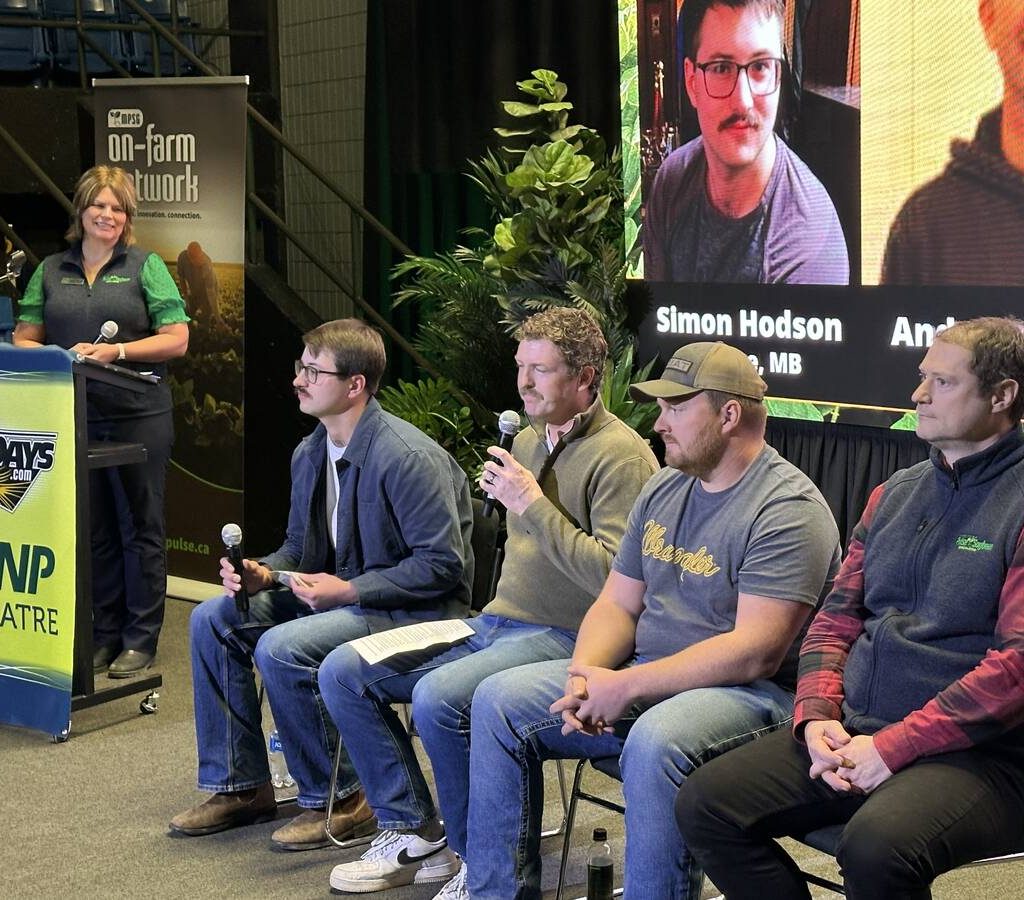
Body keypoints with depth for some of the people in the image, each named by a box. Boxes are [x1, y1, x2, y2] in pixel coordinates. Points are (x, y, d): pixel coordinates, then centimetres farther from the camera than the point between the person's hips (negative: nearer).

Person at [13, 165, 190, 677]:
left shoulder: (146, 267, 3)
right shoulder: (51, 271, 12)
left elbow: (176, 340, -4)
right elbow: (23, 340, 9)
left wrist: (117, 351, -16)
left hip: (137, 416, -3)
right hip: (74, 418, 3)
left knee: (140, 527, 2)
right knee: (94, 528, 9)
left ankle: (141, 639, 10)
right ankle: (104, 634, 19)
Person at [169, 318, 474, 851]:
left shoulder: (408, 458, -22)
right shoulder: (310, 454, 6)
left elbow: (443, 564, -23)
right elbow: (299, 545, 17)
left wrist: (348, 591, -24)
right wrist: (264, 574, -6)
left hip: (414, 609, -9)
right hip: (340, 594, 10)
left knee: (280, 647, -29)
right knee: (212, 619, 1)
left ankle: (338, 801, -9)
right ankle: (239, 786, 9)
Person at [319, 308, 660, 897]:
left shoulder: (621, 456, -12)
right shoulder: (529, 440, 14)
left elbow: (614, 578, -23)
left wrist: (532, 505, -20)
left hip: (564, 638, -9)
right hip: (496, 623, 9)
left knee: (438, 695, -33)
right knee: (343, 670, 0)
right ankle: (415, 835, 5)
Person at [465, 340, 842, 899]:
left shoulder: (787, 510, -14)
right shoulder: (663, 489, 13)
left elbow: (755, 652, -22)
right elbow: (617, 604, 14)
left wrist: (627, 687, -22)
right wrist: (585, 677, -8)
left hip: (750, 691, -8)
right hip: (643, 675, 8)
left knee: (655, 743, -39)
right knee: (499, 701, -3)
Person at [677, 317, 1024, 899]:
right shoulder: (894, 495, 17)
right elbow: (836, 621, 18)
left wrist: (894, 747, -18)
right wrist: (817, 715, -2)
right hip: (854, 735, 7)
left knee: (875, 848, -36)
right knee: (706, 805, -9)